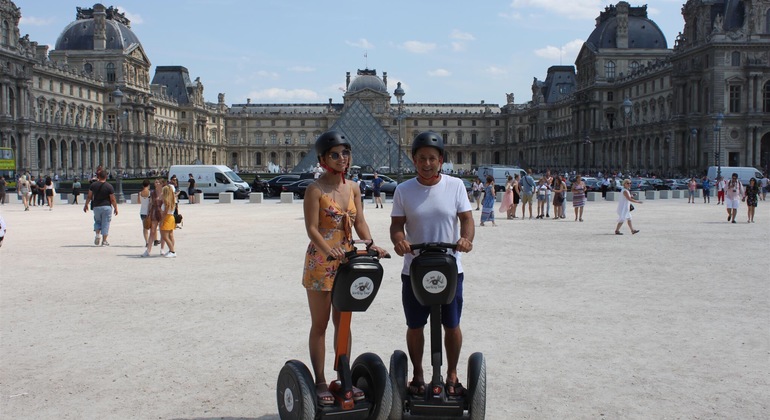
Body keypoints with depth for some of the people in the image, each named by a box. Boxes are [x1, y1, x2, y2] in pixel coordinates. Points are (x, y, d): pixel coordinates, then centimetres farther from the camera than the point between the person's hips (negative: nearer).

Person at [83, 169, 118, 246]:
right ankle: (104, 241, 4)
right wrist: (116, 208, 3)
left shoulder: (93, 185, -1)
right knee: (105, 223, 4)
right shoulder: (109, 187, -9)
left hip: (96, 207, 2)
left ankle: (97, 234, -1)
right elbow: (113, 200, -8)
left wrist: (86, 205, 19)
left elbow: (89, 197, 6)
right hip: (106, 207, -2)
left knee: (97, 221, 22)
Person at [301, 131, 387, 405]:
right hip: (321, 262, -6)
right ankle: (320, 382, 14)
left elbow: (360, 222, 5)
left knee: (343, 323, 13)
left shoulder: (353, 188, 7)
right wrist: (328, 250, -33)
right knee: (320, 324, 4)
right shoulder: (315, 189, -11)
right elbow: (312, 228, -17)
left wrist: (370, 245, -14)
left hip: (347, 260, 6)